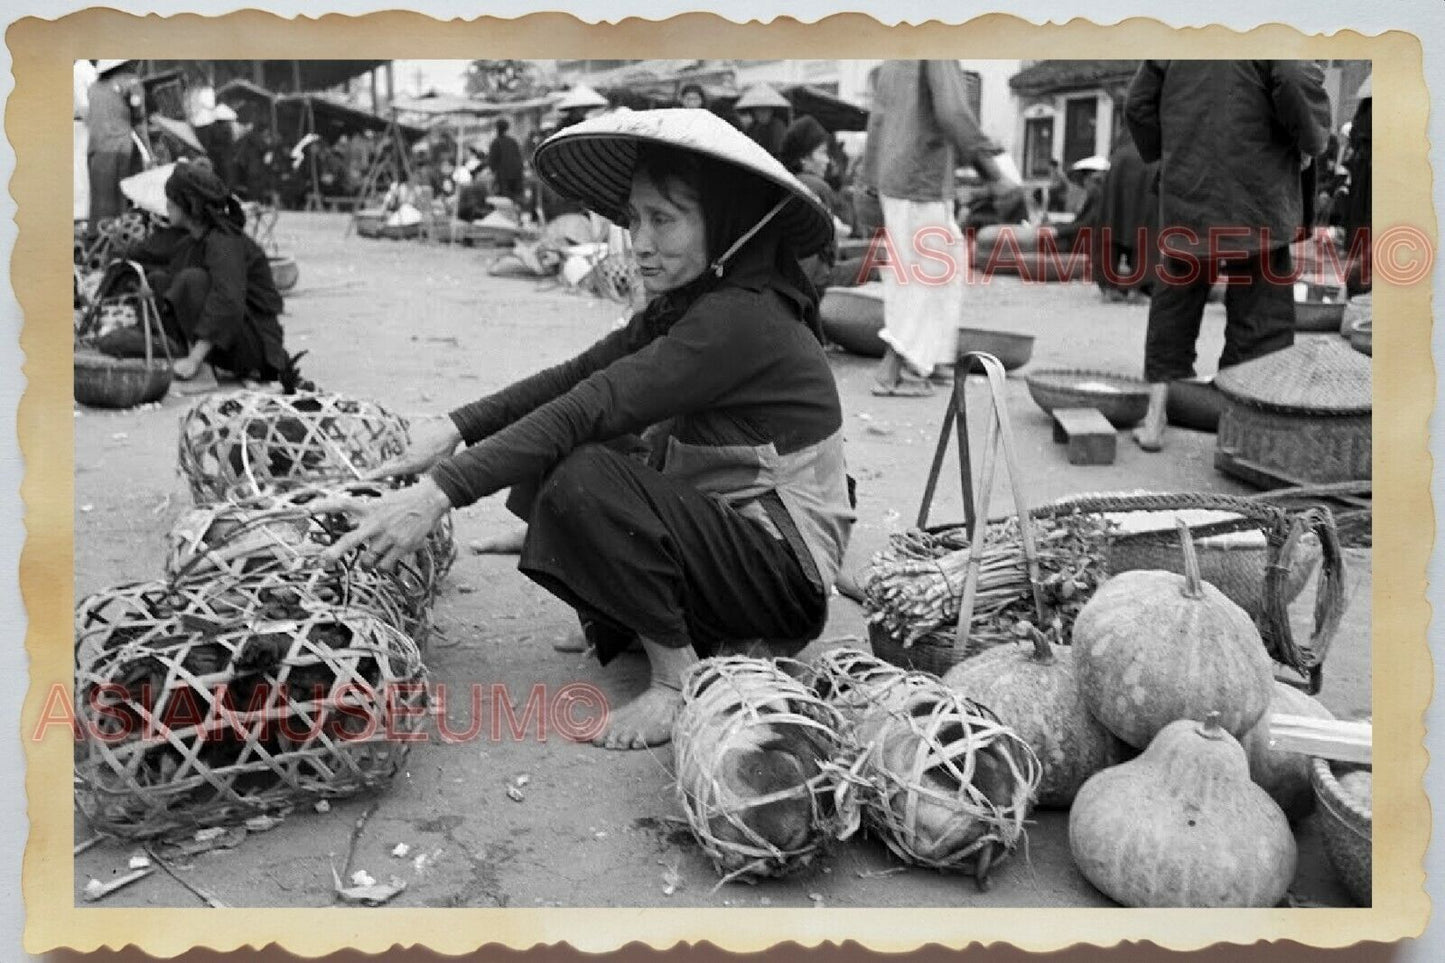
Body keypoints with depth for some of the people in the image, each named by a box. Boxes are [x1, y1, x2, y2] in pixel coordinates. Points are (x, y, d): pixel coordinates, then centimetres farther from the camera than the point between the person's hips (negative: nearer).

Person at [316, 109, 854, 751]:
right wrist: (456, 427, -10)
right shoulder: (685, 306, 8)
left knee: (583, 481, -26)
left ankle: (680, 679, -10)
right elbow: (576, 376, 2)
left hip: (789, 571, -9)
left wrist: (440, 492, -33)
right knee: (544, 462, 5)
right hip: (722, 525, 9)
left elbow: (589, 408, -30)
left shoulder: (742, 318, -22)